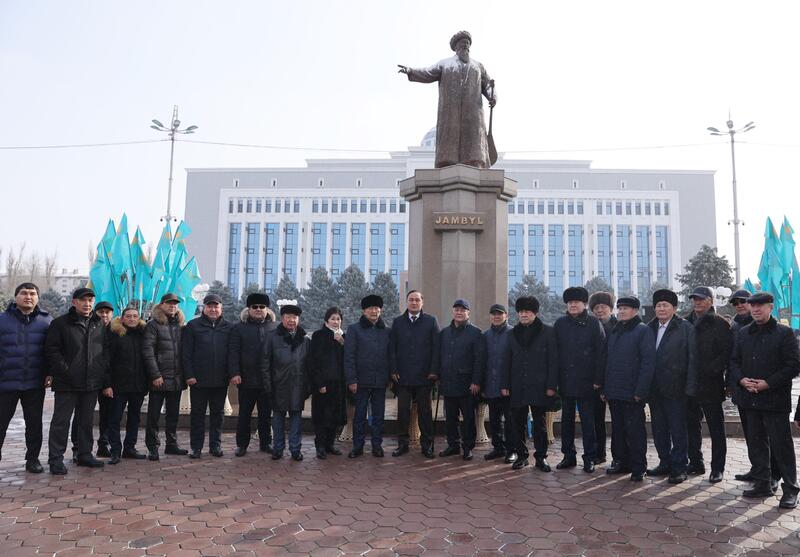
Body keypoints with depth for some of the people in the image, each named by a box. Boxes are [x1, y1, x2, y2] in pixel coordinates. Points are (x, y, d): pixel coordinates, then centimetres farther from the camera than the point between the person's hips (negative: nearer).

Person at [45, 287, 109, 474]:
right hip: (67, 383, -4)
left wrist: (102, 372, 3)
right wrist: (65, 372, -15)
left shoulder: (99, 325, 11)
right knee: (61, 421, 1)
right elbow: (52, 350, -8)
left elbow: (105, 351, 15)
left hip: (92, 382, 5)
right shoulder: (60, 323, -3)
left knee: (86, 421, 13)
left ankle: (84, 454, 22)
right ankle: (56, 459, 9)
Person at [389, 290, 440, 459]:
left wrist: (433, 370, -7)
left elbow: (436, 348, 0)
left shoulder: (431, 321, 4)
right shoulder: (397, 322, 9)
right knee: (403, 410, 5)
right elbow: (392, 348, 6)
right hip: (403, 375, 1)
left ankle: (426, 444, 15)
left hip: (423, 375, -1)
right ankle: (402, 443, 15)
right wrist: (394, 370, -2)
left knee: (424, 411, 6)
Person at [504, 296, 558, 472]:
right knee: (518, 423, 7)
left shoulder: (547, 332, 0)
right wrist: (505, 385, 4)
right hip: (517, 387, 3)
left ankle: (541, 457, 16)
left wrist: (551, 385, -9)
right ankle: (521, 455, 19)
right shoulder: (513, 333, 10)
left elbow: (553, 360, -3)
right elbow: (507, 361, 11)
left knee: (539, 423, 4)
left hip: (539, 387, -3)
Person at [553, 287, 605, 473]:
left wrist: (598, 379, -9)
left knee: (587, 421, 4)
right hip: (565, 381, 3)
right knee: (566, 420, 11)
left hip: (586, 381, -3)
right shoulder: (560, 323, 5)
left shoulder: (593, 323, -3)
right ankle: (568, 456, 21)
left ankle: (589, 458, 14)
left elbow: (601, 352, -5)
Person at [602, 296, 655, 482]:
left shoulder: (643, 331, -6)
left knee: (635, 430, 0)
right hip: (614, 392, 7)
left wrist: (640, 391, -18)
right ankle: (620, 461, 24)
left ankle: (638, 468, 9)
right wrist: (604, 388, 10)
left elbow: (648, 362, -12)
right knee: (617, 429, 13)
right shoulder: (614, 332, 15)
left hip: (632, 393, -6)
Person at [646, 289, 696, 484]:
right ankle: (665, 463, 26)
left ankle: (679, 467, 14)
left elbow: (692, 358, -8)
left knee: (678, 430, 3)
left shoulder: (685, 328, -4)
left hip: (675, 389, -5)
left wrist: (690, 387, -13)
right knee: (659, 429, 13)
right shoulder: (649, 328, 9)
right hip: (655, 389, 5)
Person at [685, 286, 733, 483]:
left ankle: (717, 468, 13)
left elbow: (727, 353, -11)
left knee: (716, 428, 5)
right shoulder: (686, 323, 10)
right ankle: (695, 463, 24)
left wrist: (710, 370, -18)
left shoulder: (720, 324, -5)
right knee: (691, 426, 12)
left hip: (710, 385, -5)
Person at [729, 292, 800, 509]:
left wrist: (768, 383, -15)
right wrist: (741, 379, -5)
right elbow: (734, 361, 14)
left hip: (775, 399, -5)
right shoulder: (743, 333, 11)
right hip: (750, 400, 5)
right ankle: (762, 484, 23)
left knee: (782, 445, 0)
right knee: (756, 444, 12)